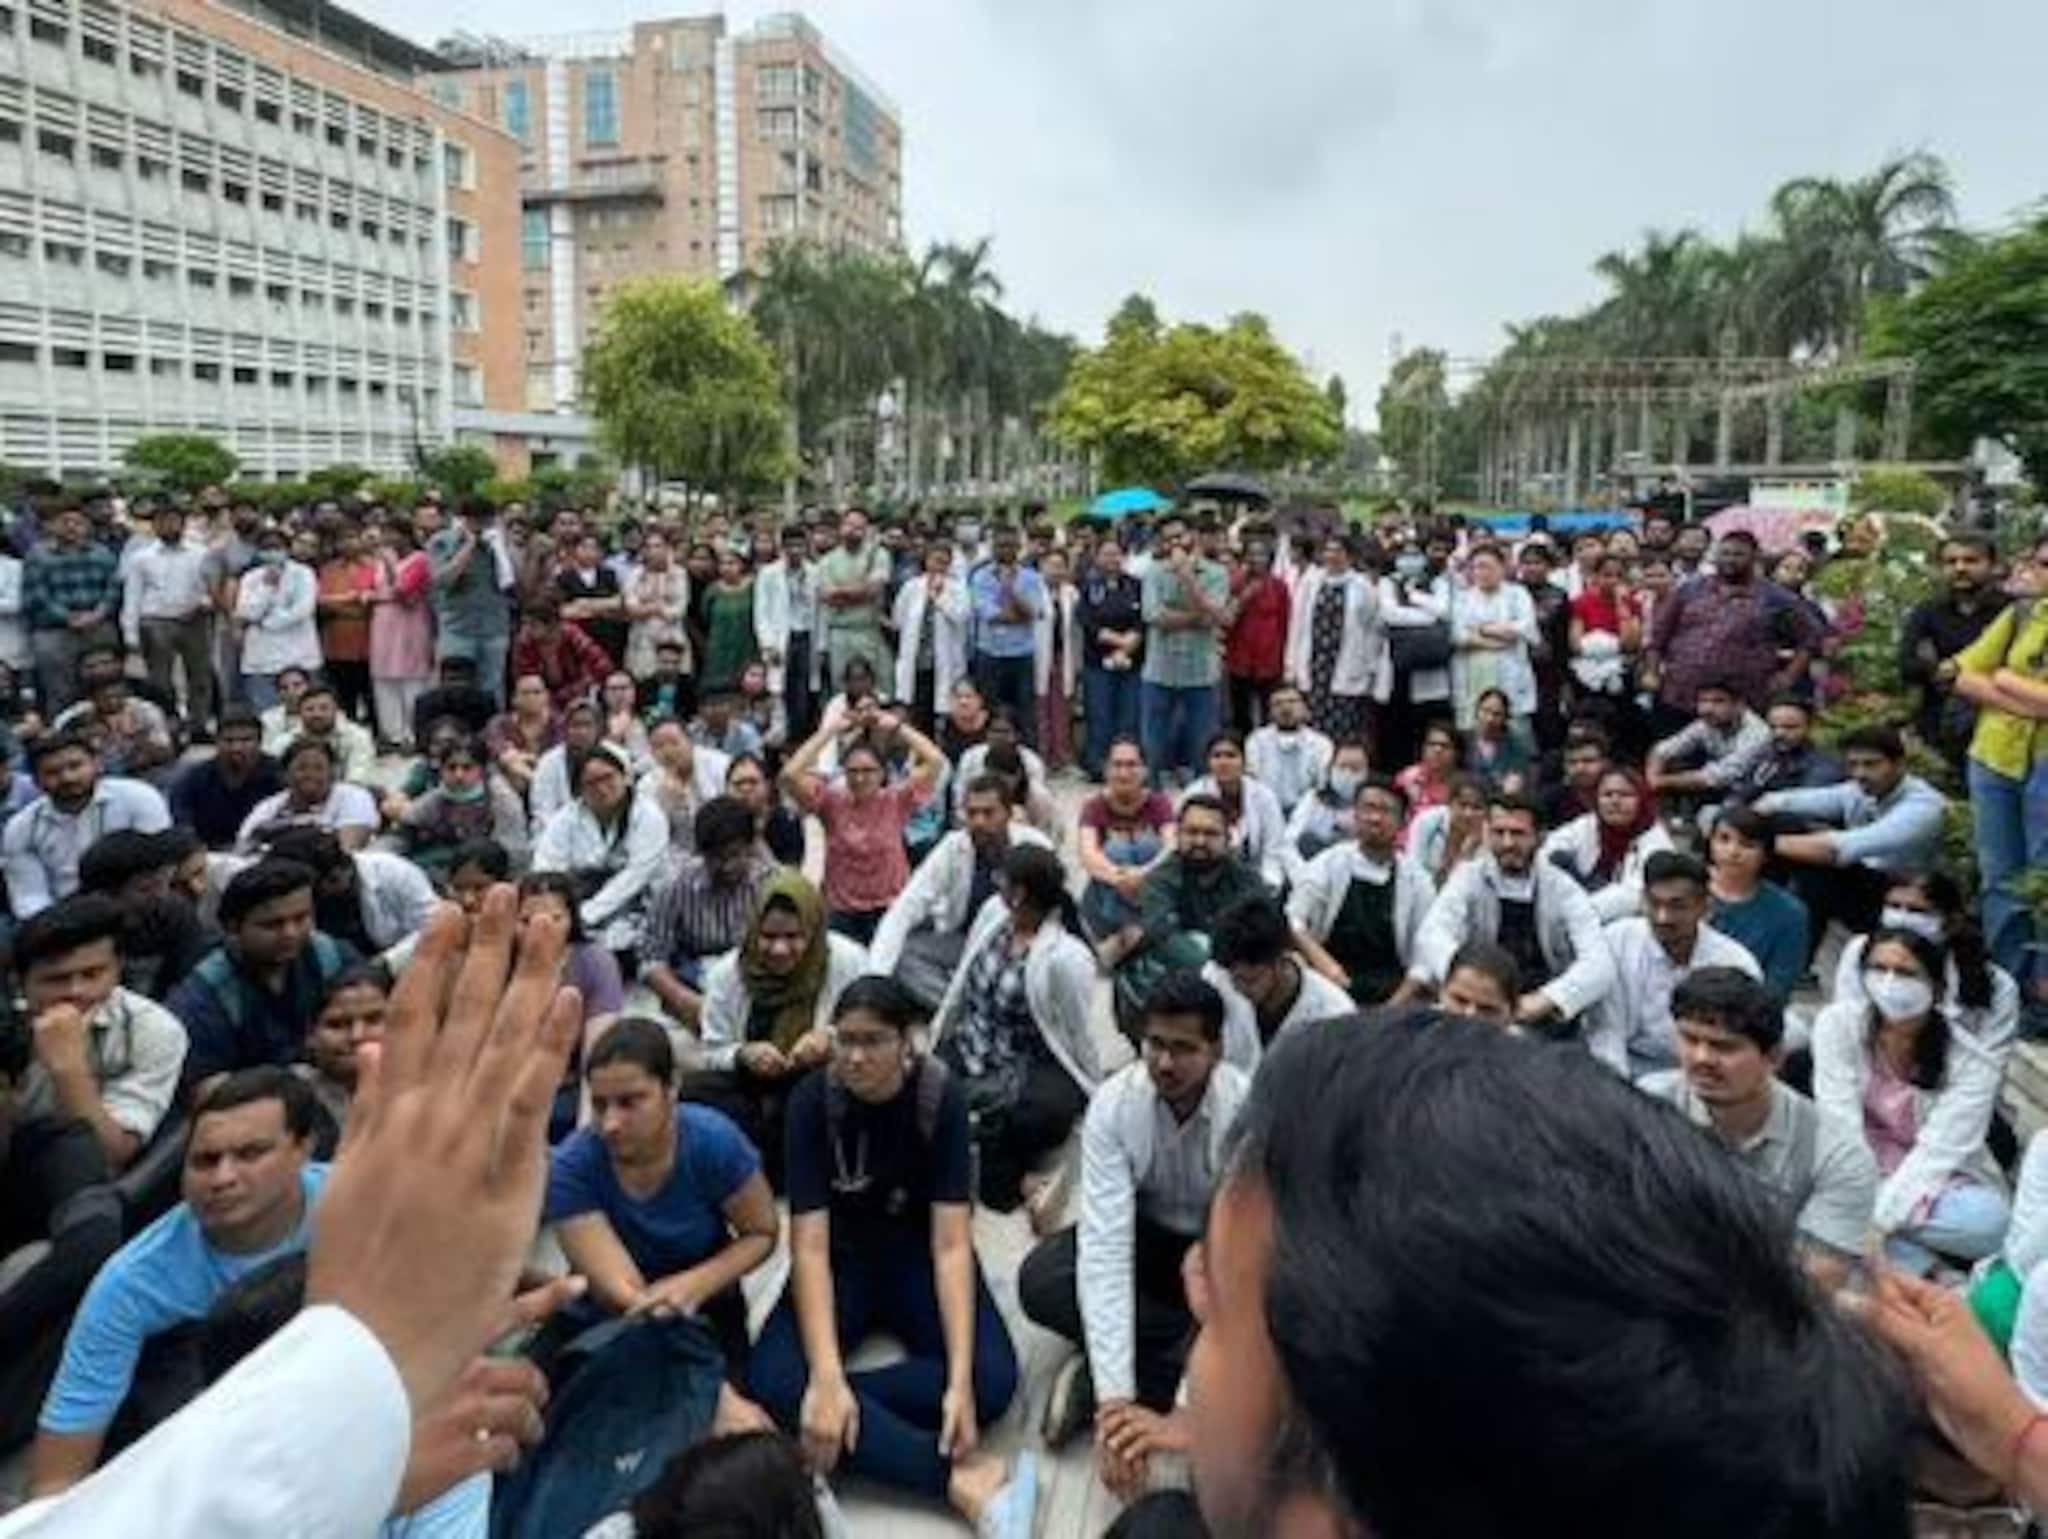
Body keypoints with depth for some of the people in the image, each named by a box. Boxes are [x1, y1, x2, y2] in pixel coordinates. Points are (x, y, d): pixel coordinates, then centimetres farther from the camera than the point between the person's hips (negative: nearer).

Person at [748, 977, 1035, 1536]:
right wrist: (826, 1376, -35)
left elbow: (950, 1243, -23)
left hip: (917, 1255, 0)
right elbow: (810, 1245, -23)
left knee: (992, 1378, -27)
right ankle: (964, 1477, -32)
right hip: (844, 1256, 1)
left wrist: (959, 1379, -33)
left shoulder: (942, 1097, -21)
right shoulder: (813, 1100, -20)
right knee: (772, 1378, -29)